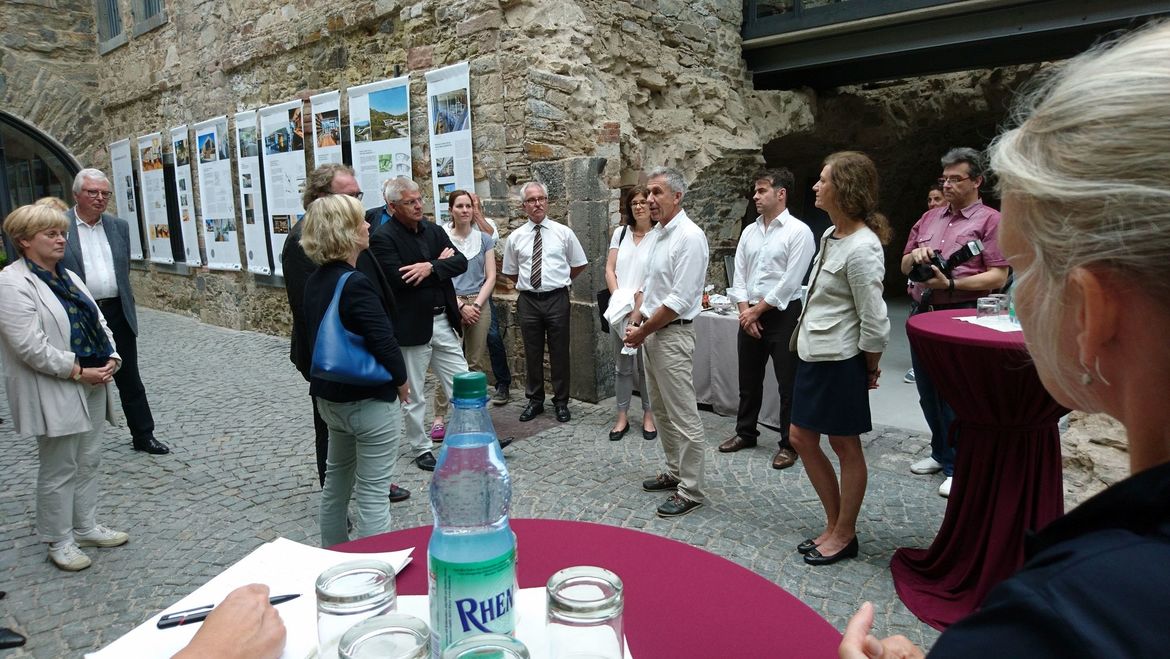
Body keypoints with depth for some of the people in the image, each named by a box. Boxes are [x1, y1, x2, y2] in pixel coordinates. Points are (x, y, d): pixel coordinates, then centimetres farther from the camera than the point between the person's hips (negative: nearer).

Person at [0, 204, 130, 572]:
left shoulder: (69, 277, 12)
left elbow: (97, 322, 14)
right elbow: (30, 346, -21)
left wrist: (111, 358, -2)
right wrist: (78, 372, -19)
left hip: (91, 387, 8)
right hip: (54, 394, -8)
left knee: (88, 462, 16)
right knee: (59, 471, 4)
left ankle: (86, 528, 30)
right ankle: (59, 542, 19)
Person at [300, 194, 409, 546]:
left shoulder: (315, 280, 4)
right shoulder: (356, 284, -23)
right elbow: (384, 342, -24)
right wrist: (401, 382, -7)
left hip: (330, 395, 9)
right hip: (370, 400, -9)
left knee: (337, 479, 24)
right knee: (372, 492, 2)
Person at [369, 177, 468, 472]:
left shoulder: (433, 230, 7)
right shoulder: (383, 237, -11)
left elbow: (461, 262, -1)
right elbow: (400, 280, -23)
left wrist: (431, 267, -19)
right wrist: (440, 263, -11)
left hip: (442, 321, 6)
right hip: (411, 326, -5)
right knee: (413, 395, 9)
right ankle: (421, 449, 25)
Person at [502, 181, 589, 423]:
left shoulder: (563, 232, 1)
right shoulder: (515, 238, 4)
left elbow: (579, 265, 10)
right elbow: (510, 272, 15)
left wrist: (560, 281, 10)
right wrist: (528, 283, 9)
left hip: (556, 299, -1)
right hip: (528, 301, 1)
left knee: (559, 353, 6)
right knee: (532, 353, 10)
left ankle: (561, 402, 19)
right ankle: (535, 400, 24)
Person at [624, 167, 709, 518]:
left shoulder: (689, 237, -16)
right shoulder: (660, 234, 12)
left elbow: (679, 300, -21)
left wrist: (644, 330, -14)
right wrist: (636, 318, 5)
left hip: (672, 334, -10)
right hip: (651, 331, 10)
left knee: (683, 416, -2)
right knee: (661, 409, 18)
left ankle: (691, 490, 8)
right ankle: (675, 472, 33)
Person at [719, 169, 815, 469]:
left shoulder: (799, 232, -9)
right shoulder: (749, 231, 10)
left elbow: (790, 282, -14)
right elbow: (739, 275, 8)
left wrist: (758, 309, -11)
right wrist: (745, 311, -4)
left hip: (783, 315, -6)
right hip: (749, 315, 6)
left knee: (788, 384, 2)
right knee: (748, 379, 16)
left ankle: (789, 444, 14)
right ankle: (745, 432, 32)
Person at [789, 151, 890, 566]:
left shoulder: (862, 247, -21)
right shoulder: (831, 235, 8)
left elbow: (874, 322, -19)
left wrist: (870, 370, -7)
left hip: (841, 360, -10)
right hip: (813, 354, 10)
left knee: (845, 445, 6)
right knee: (802, 438, 15)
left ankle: (844, 535, 24)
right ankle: (834, 523, 31)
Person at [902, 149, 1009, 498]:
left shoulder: (989, 220, -3)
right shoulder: (929, 218, 14)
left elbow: (998, 277, -11)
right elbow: (904, 266, 18)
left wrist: (950, 285, -20)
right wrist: (915, 255, -4)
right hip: (922, 311, 6)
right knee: (928, 389, 15)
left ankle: (958, 467, 12)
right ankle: (940, 452, 31)